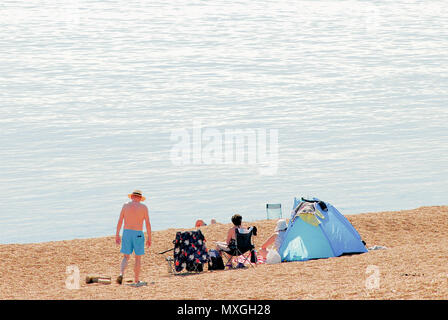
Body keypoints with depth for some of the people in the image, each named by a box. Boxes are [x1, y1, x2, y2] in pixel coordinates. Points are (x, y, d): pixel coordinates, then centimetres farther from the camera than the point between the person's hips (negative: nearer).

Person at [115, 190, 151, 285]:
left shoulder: (125, 206, 5)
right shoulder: (143, 207, -1)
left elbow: (120, 221, 4)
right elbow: (148, 223, -2)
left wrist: (117, 235, 8)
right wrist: (149, 238, 2)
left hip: (126, 232, 2)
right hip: (138, 234, -2)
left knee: (126, 257, 6)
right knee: (138, 258, 10)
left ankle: (121, 274, -18)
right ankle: (136, 280, 14)